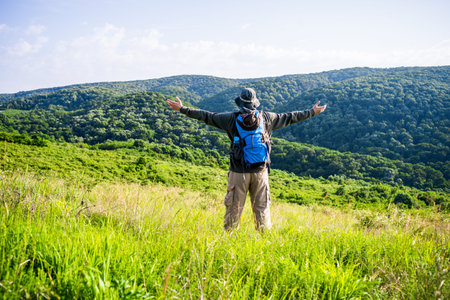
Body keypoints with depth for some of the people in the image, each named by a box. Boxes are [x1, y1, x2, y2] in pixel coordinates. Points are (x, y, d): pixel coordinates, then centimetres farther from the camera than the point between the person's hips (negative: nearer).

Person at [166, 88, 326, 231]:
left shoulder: (231, 118, -3)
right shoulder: (267, 118, 2)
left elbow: (207, 116, 3)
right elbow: (289, 117, 14)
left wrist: (182, 109, 12)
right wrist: (312, 112, 28)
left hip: (238, 172, -1)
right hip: (260, 171, 1)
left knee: (234, 207, 6)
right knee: (262, 207, 10)